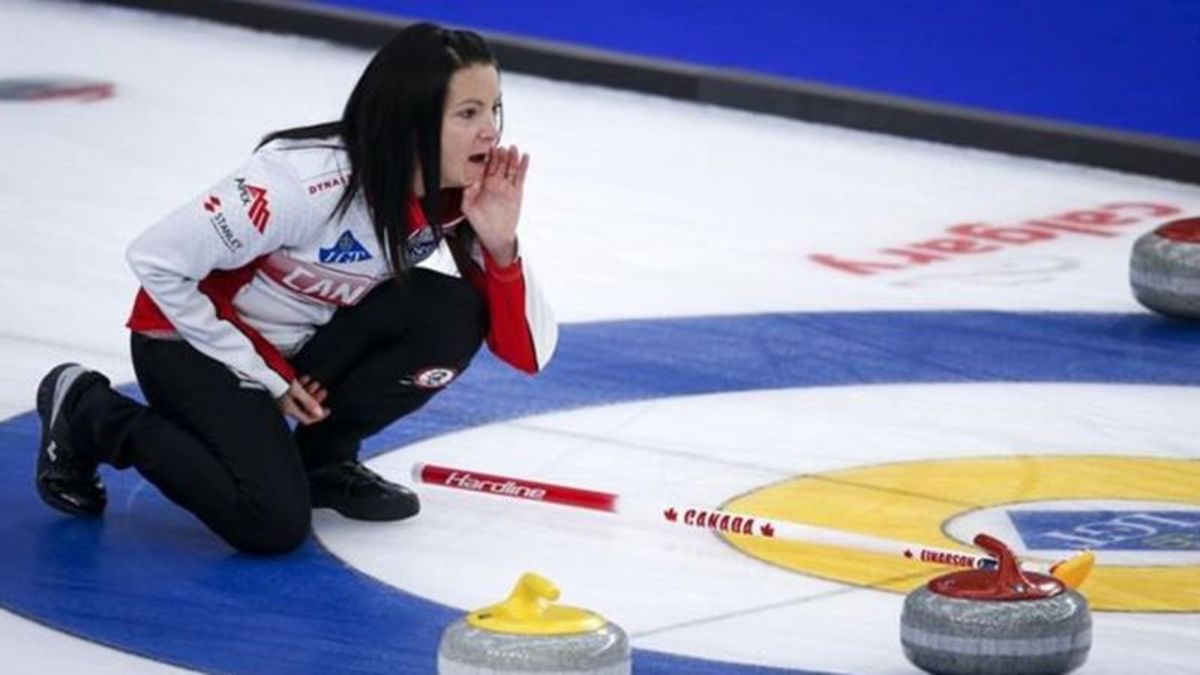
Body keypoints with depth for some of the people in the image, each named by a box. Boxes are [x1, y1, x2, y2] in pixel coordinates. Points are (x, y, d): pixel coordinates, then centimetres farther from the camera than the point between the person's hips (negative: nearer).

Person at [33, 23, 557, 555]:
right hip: (195, 339, -6)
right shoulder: (308, 179, -32)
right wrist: (265, 377, -17)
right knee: (273, 524, -24)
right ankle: (87, 410, 0)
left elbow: (529, 352, -12)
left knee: (455, 314, -18)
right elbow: (157, 258, -26)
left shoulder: (458, 196, -13)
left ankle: (323, 457, 4)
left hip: (307, 342, 6)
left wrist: (499, 245, -30)